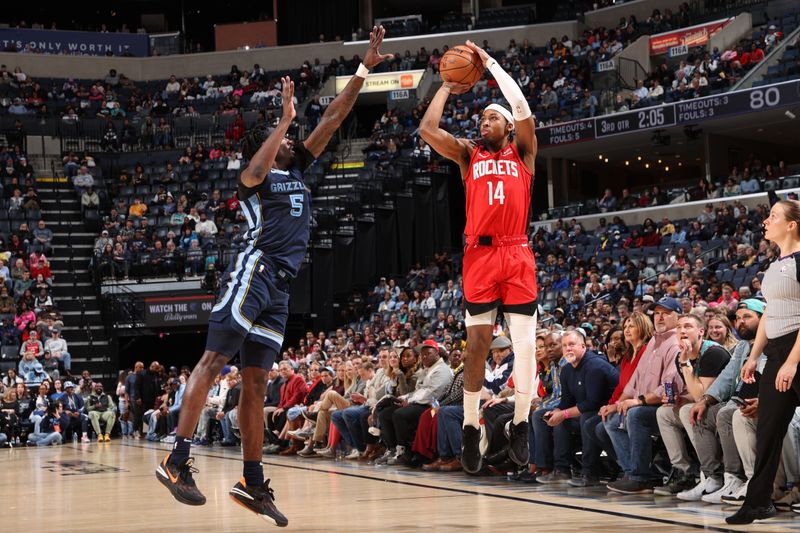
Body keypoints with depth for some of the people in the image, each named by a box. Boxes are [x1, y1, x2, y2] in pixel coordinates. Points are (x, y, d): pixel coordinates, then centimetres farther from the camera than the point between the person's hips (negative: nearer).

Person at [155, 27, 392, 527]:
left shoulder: (297, 167, 22)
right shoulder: (254, 174, 2)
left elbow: (332, 119, 20)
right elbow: (258, 168, -24)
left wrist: (364, 69, 17)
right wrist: (286, 116, -19)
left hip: (279, 286, 8)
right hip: (253, 271, -8)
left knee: (256, 382, 8)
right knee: (212, 362, -12)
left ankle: (253, 483, 9)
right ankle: (177, 461, -17)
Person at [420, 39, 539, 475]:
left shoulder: (522, 152, 11)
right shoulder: (468, 155, 14)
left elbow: (522, 109, -5)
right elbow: (427, 130, 2)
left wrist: (490, 63, 1)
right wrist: (447, 88, 12)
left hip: (517, 255, 0)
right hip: (480, 255, 1)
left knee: (525, 344, -4)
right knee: (477, 345, 0)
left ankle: (520, 425, 8)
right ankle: (470, 428, 8)